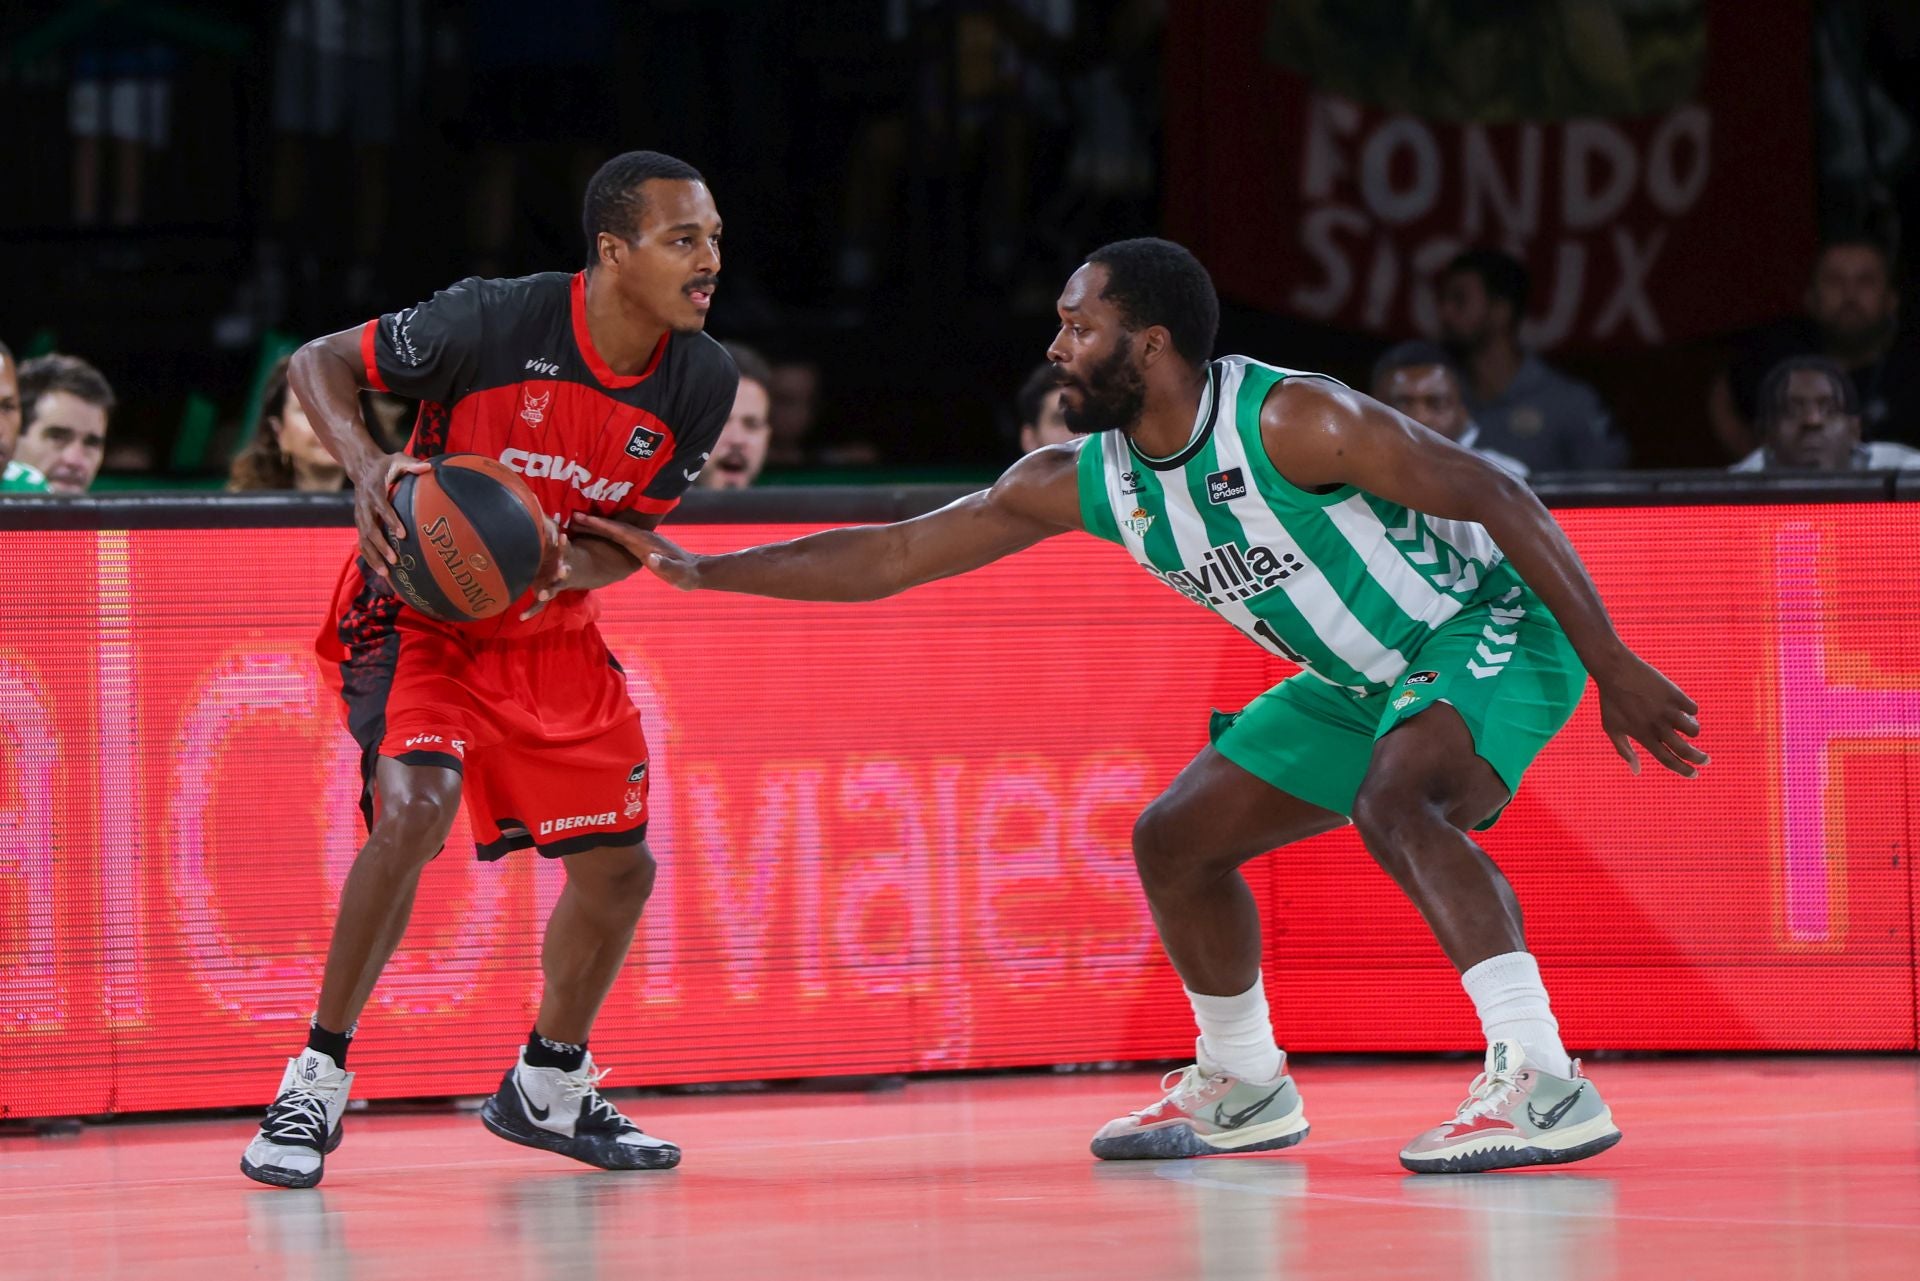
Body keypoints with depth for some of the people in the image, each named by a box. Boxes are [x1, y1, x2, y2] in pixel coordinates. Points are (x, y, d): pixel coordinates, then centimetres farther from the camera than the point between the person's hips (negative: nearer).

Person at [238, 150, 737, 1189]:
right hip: (419, 608, -6)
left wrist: (574, 567, -22)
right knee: (414, 809, -29)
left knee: (618, 868, 4)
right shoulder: (495, 321, -24)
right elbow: (315, 362, -12)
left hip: (551, 629, 6)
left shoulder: (701, 380, -10)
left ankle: (547, 1090, 30)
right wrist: (366, 464, -31)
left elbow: (635, 532, 1)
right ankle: (316, 1083, -14)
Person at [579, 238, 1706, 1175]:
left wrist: (1613, 666, -27)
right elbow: (898, 555, 3)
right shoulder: (1084, 482, -4)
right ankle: (1242, 1088, 28)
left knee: (1395, 801, -35)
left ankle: (1545, 1086, -40)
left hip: (1492, 628, -9)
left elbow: (1500, 498, -24)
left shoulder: (1293, 421, -27)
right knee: (1176, 838, 9)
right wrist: (704, 571, -3)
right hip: (1361, 680, 9)